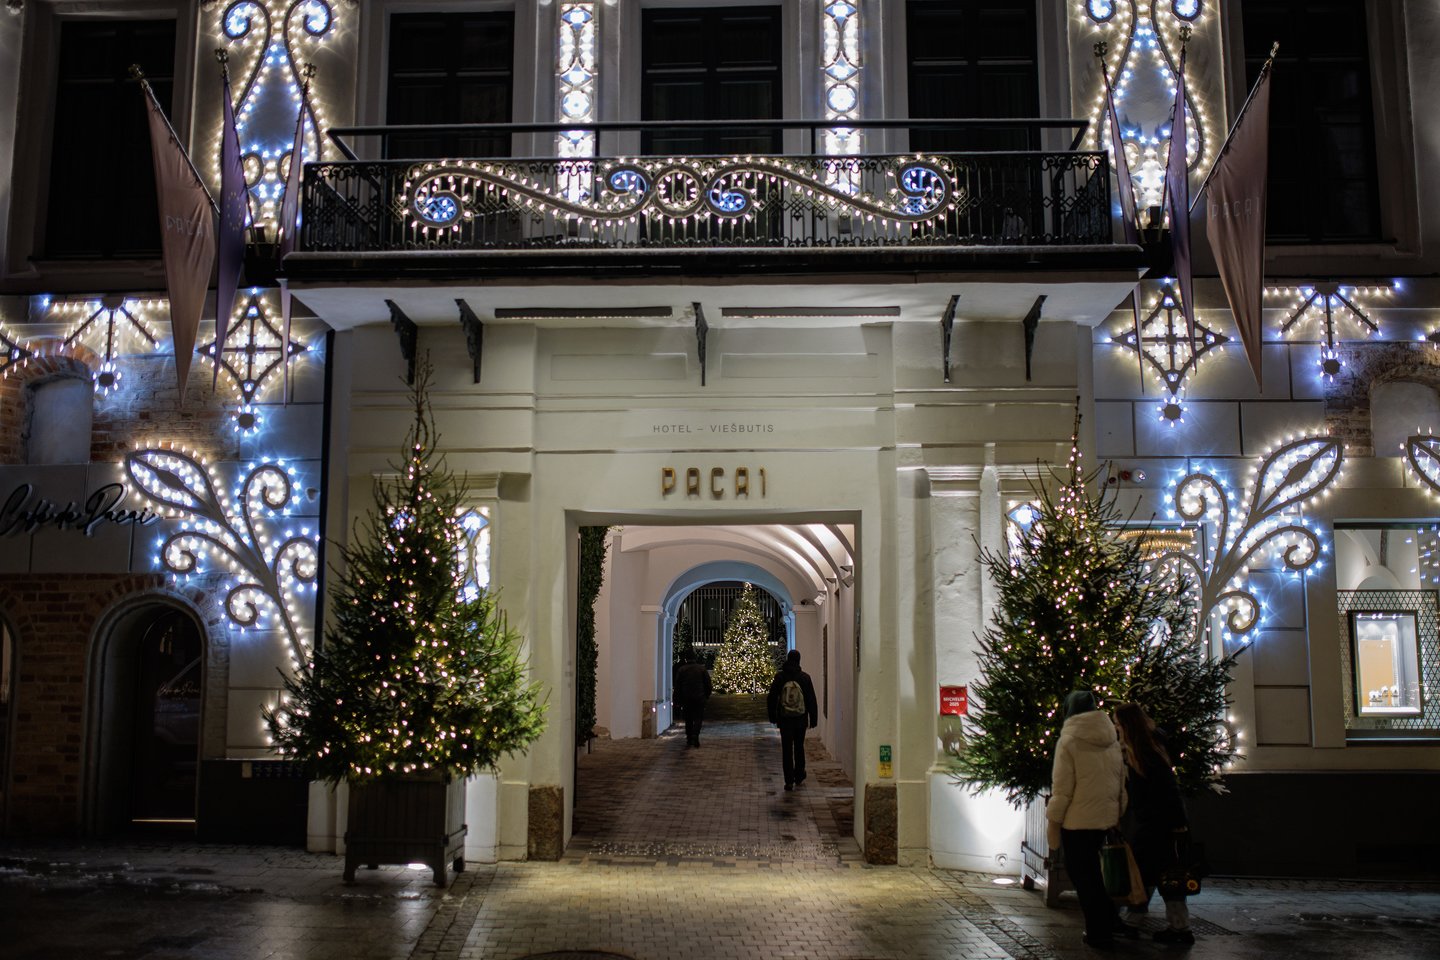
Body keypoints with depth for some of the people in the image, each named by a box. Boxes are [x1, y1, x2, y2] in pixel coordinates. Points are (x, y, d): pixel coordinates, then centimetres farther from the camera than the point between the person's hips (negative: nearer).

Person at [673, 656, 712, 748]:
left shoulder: (681, 670, 8)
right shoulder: (702, 669, 7)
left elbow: (677, 686, 5)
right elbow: (708, 684, 5)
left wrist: (678, 700, 8)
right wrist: (707, 696, 15)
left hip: (686, 698, 1)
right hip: (699, 698, -1)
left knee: (688, 720, 11)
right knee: (698, 719, 1)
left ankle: (689, 740, 12)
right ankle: (694, 738, -18)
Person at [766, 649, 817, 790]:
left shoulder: (779, 677, -4)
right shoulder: (805, 677, -4)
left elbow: (771, 698, 1)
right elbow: (811, 700, -3)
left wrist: (772, 716, 11)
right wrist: (813, 718, 4)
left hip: (784, 719, -1)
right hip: (800, 718, 1)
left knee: (786, 749, 3)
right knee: (799, 747, 17)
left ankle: (789, 781, 0)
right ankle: (799, 776, 24)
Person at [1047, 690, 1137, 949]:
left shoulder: (1069, 741, -11)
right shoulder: (1112, 741, 6)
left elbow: (1062, 788, -13)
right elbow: (1121, 783, 11)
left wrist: (1053, 821, -5)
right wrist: (1118, 815, 19)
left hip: (1077, 820, -6)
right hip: (1106, 818, 6)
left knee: (1082, 874, 7)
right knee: (1091, 870, 21)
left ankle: (1099, 930, 11)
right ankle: (1110, 921, 22)